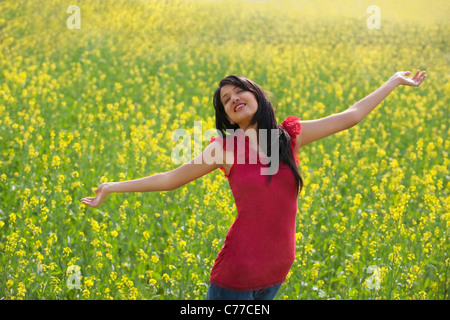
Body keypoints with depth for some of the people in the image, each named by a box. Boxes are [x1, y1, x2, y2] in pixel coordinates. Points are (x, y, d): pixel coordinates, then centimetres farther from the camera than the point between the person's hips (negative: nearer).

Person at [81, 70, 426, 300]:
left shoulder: (290, 134, 2)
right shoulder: (226, 148, -3)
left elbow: (350, 116, 10)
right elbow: (169, 179, 0)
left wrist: (394, 81, 15)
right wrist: (113, 187, -4)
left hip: (277, 268, 3)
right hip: (238, 267, -3)